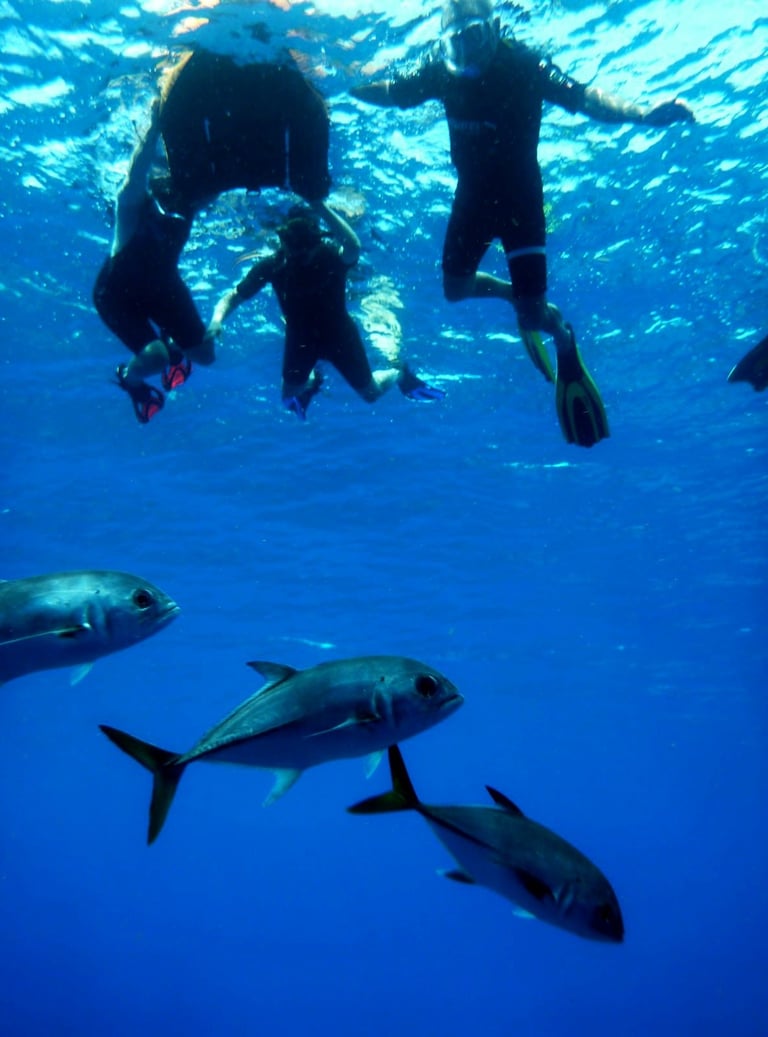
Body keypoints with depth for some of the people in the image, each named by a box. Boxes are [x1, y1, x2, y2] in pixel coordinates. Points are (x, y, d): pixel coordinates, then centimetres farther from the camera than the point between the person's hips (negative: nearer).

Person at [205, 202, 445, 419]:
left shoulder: (331, 256, -30)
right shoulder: (272, 265, -23)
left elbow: (353, 248, -56)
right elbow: (233, 296, -17)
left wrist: (321, 208, -64)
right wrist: (217, 319, -39)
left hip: (339, 333, -2)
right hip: (300, 337, 2)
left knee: (371, 393, 5)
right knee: (290, 393, 2)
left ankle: (399, 374, 42)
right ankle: (311, 381, 40)